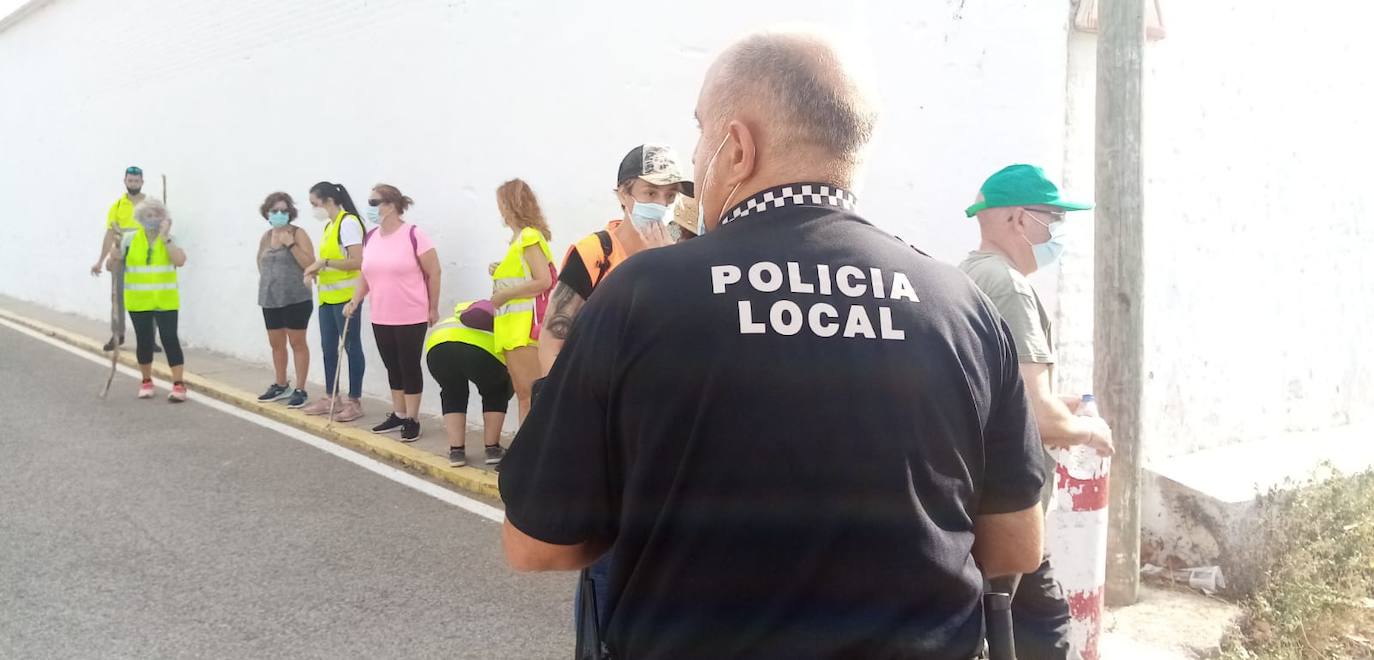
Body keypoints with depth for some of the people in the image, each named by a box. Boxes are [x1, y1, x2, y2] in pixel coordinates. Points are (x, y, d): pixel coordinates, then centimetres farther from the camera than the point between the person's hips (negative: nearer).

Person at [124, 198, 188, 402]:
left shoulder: (169, 240, 0)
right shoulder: (130, 240, 1)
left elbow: (180, 260, -18)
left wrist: (165, 237, -16)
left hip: (165, 301, -1)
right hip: (139, 302, 1)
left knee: (170, 339, -5)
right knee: (144, 341, 9)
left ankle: (178, 384, -2)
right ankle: (146, 381, 24)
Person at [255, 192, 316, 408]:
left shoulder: (298, 234, -6)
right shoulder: (266, 237, 11)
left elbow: (310, 264, -16)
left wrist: (290, 243, -20)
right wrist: (266, 281, 12)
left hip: (295, 299, -6)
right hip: (270, 300, 7)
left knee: (297, 343, -1)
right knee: (276, 344, 14)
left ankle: (300, 390, 4)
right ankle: (281, 385, 27)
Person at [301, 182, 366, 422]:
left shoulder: (348, 223, -12)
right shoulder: (329, 225, 14)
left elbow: (357, 261, -19)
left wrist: (324, 263, -17)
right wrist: (317, 270, 2)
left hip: (345, 296, -9)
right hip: (327, 296, 9)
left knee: (351, 346, -1)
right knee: (328, 347, 13)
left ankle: (355, 401, 5)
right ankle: (331, 397, 23)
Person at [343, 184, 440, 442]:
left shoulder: (413, 235, -14)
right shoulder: (370, 238, 6)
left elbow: (433, 273, -9)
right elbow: (366, 275, 14)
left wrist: (433, 309, -6)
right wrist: (354, 301, 1)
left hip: (411, 318, -6)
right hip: (381, 319, 6)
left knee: (410, 367, 2)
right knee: (392, 367, 14)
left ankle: (412, 420, 10)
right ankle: (398, 414, 25)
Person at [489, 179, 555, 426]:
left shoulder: (529, 236, -10)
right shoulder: (521, 238, 15)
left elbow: (543, 281, -19)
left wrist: (504, 295, -14)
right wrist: (501, 273, 8)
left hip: (526, 327, -9)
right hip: (515, 327, 9)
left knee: (530, 395, -9)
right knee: (523, 395, 10)